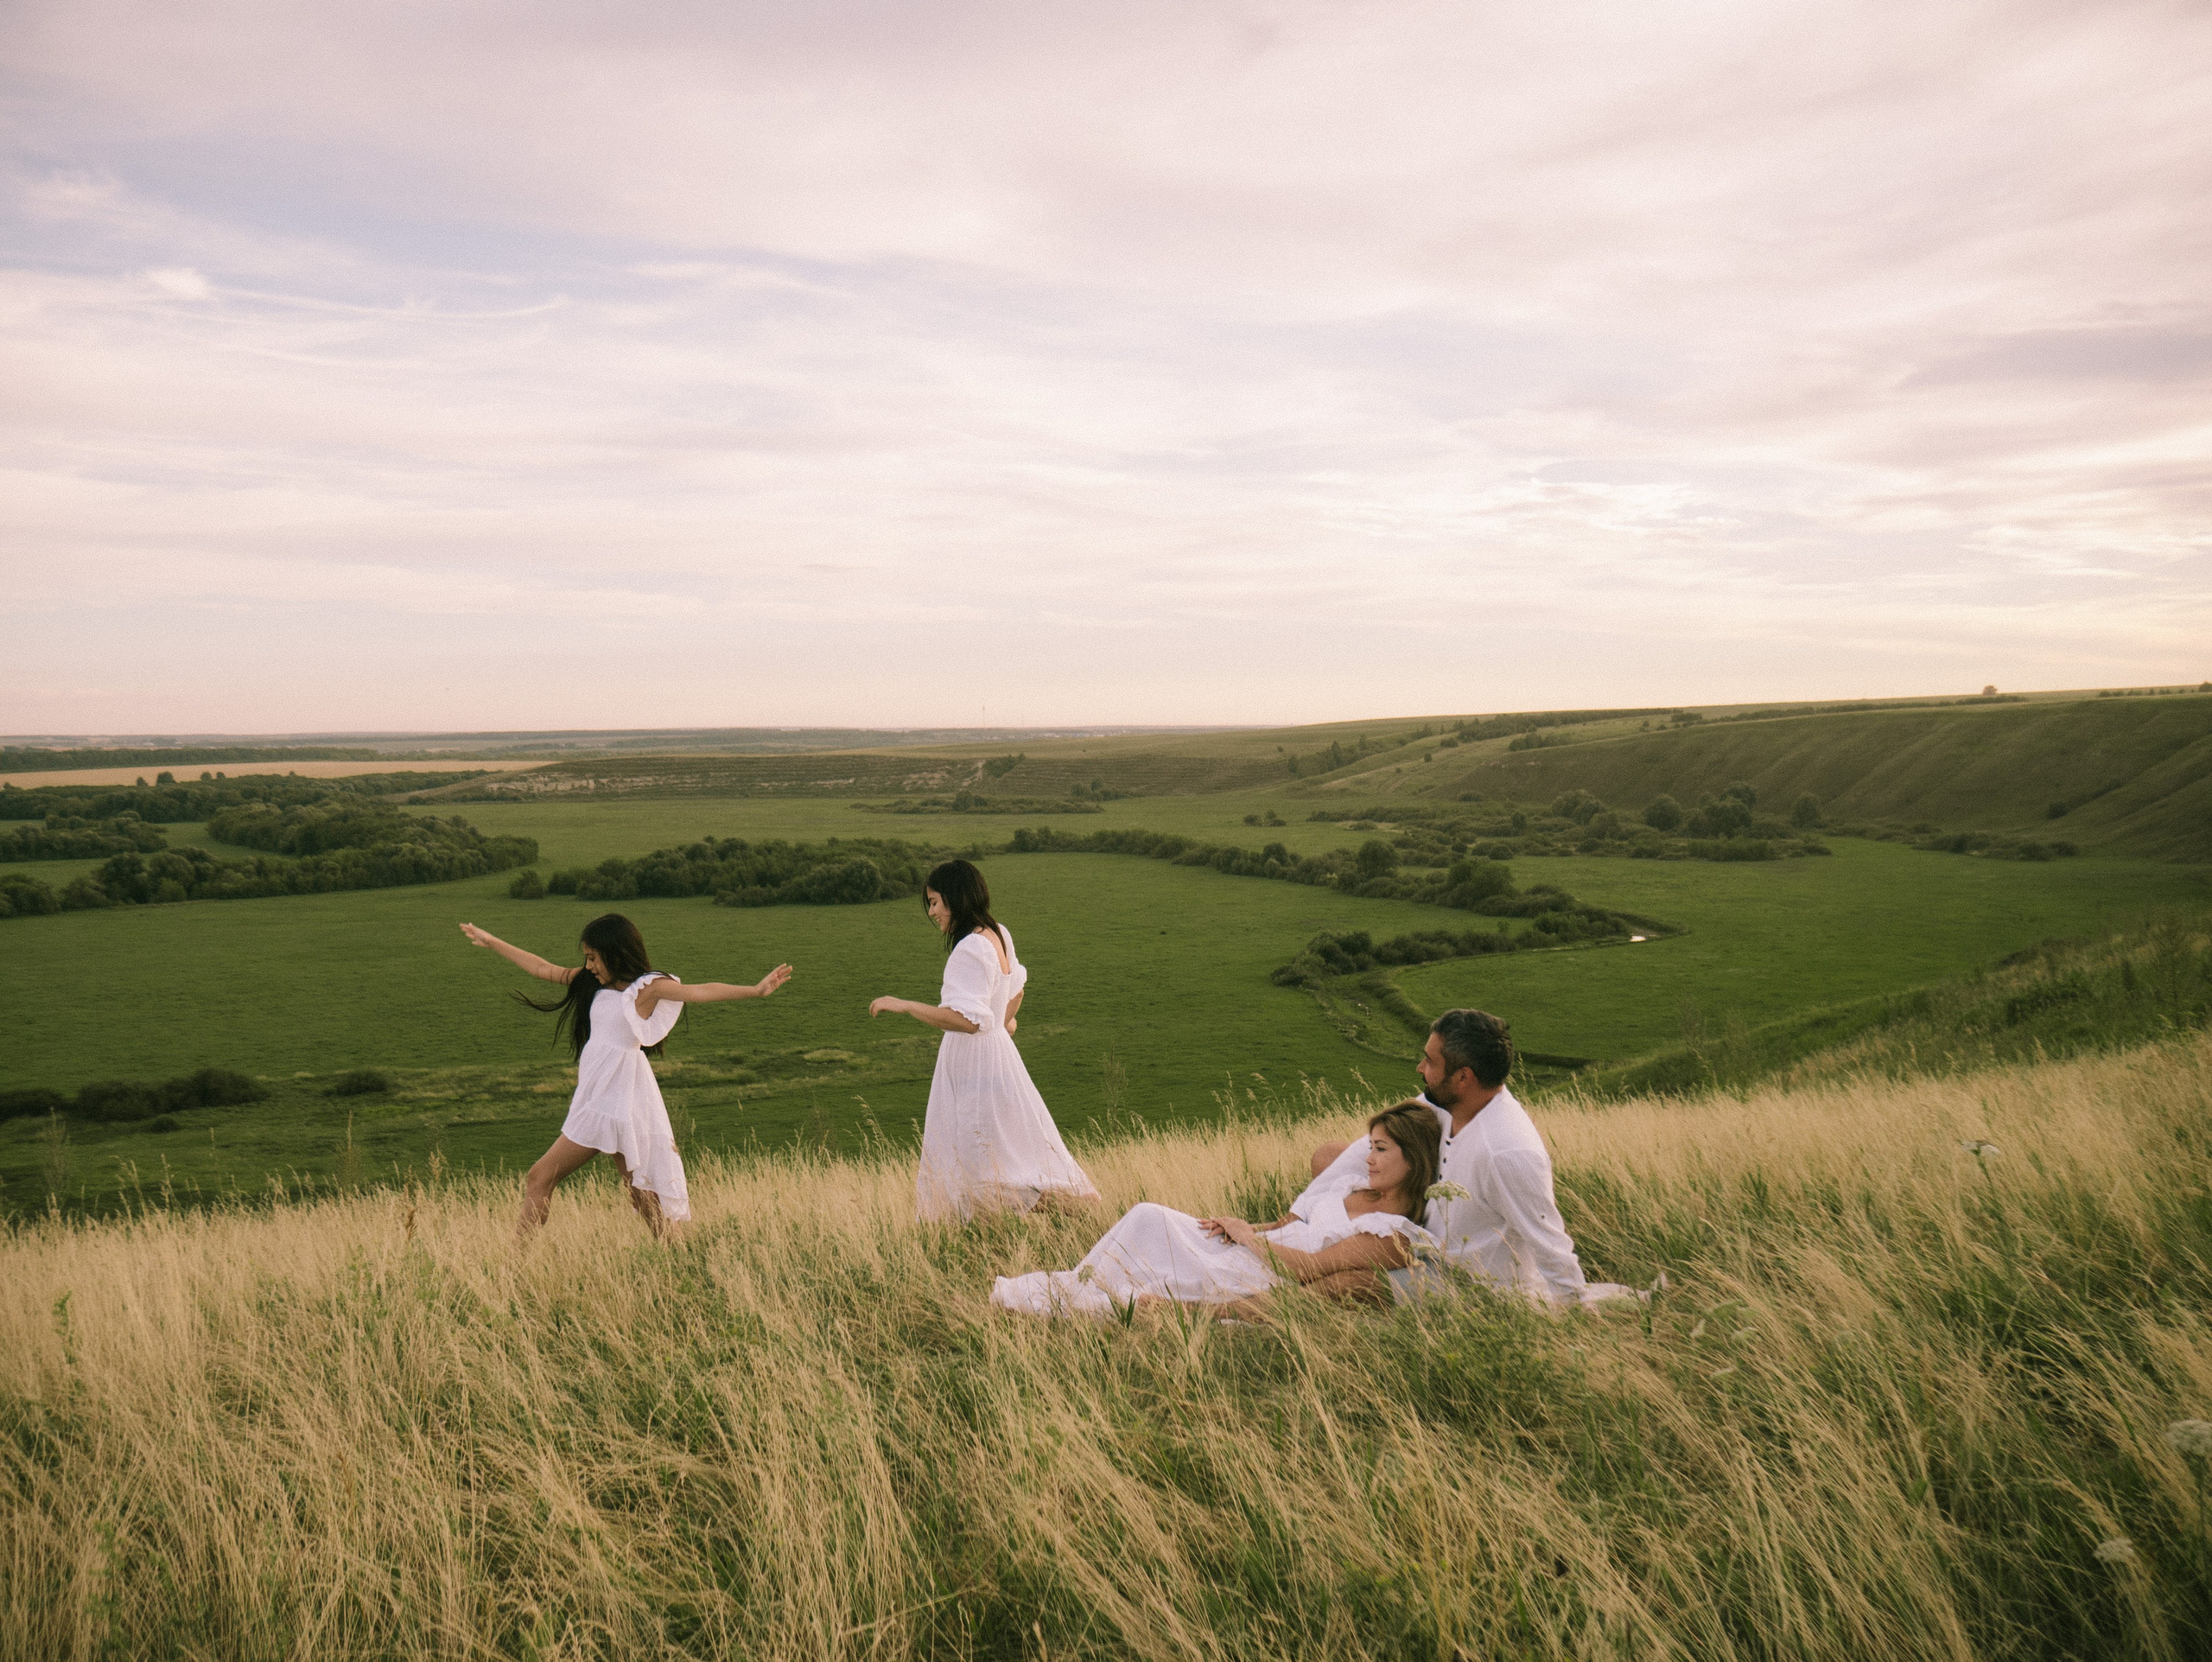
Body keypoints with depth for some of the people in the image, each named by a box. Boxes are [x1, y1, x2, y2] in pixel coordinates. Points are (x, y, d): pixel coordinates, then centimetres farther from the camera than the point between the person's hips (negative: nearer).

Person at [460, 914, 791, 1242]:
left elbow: (699, 992, -23)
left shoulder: (648, 987, -9)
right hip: (594, 1099, 8)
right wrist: (490, 941, 28)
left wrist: (755, 990, -37)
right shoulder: (595, 983, 12)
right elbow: (542, 969, 21)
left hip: (621, 1100, -8)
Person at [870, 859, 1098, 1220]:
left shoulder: (971, 949, -21)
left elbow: (967, 1019, -31)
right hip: (998, 1050, 10)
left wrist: (905, 1006, -29)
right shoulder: (998, 935, 8)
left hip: (973, 1063, -10)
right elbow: (1017, 983, 28)